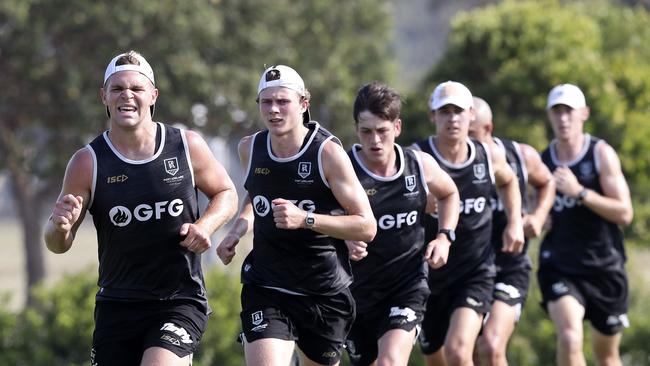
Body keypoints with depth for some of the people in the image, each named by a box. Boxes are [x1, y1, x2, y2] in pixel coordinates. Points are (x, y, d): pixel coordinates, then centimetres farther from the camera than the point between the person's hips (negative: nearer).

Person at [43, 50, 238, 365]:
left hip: (181, 301, -2)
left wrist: (205, 225, -6)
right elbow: (58, 245, 1)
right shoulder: (87, 162, -3)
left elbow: (226, 193, 15)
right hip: (116, 304, 2)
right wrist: (60, 226, -24)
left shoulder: (187, 146, -2)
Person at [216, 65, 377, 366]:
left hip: (326, 293, -1)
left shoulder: (327, 152, -13)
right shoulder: (250, 149, 1)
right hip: (266, 291, 2)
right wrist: (238, 229, 5)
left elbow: (367, 226, -15)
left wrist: (305, 219, -26)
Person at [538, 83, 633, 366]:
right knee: (569, 339, -24)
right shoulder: (541, 162, 3)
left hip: (605, 266, 0)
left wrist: (580, 192, -22)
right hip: (559, 266, 0)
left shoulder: (601, 154, -6)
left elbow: (624, 213, -13)